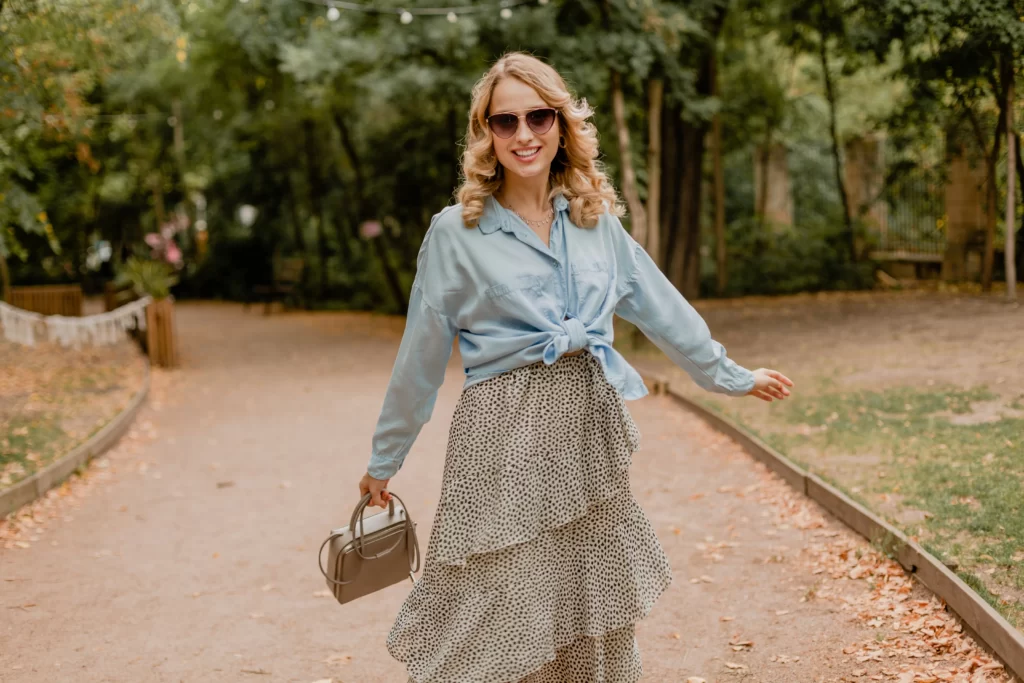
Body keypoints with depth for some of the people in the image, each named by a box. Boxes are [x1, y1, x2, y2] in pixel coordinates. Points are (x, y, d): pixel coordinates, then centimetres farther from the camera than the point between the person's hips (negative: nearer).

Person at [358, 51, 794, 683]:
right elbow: (420, 359, 1)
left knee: (599, 628, 13)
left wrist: (732, 377, 22)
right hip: (505, 440, -4)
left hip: (589, 432, 4)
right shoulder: (456, 233, -3)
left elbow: (662, 308, 17)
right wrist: (383, 462, 7)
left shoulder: (597, 222, 8)